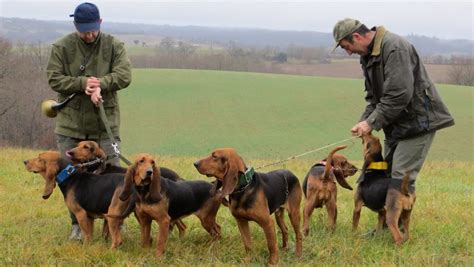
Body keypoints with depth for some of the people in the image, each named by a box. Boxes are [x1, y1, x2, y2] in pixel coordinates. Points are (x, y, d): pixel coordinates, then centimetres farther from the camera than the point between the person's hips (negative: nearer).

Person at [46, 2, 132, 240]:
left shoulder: (114, 46, 0)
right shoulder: (62, 47, -1)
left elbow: (124, 75, -10)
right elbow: (54, 79, -6)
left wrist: (99, 84, -26)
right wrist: (83, 83, -20)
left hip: (105, 124, -1)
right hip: (71, 123, 1)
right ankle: (78, 224, 19)